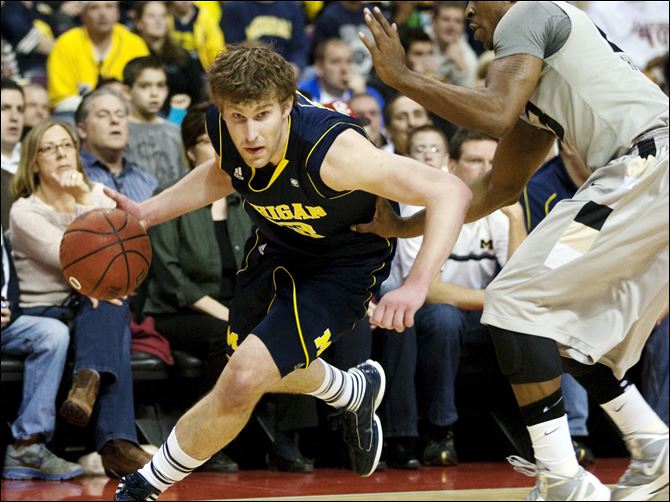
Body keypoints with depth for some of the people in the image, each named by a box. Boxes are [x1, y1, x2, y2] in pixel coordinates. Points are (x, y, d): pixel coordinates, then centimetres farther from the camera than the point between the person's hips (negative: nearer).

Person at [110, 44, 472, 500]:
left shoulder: (330, 149, -39)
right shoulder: (222, 125, -21)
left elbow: (450, 192, -40)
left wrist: (416, 286, -50)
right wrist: (148, 213, -2)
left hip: (344, 263, -7)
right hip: (276, 246, 7)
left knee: (243, 380, -19)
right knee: (266, 370, 25)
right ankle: (356, 393, 56)